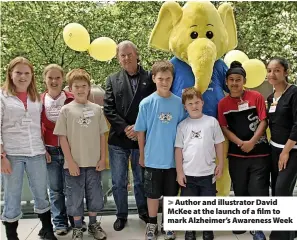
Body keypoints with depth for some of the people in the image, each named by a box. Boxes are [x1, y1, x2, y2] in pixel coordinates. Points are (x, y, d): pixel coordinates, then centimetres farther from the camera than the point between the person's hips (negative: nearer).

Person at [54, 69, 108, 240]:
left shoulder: (97, 109, 2)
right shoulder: (66, 110, -4)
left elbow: (102, 135, 6)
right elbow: (62, 137, -4)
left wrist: (103, 158, 1)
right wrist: (70, 162, -9)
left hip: (94, 162, 2)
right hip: (74, 163, -2)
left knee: (95, 195, 13)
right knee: (75, 197, 9)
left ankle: (93, 224, 33)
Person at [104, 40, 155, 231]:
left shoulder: (150, 78, 2)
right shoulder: (113, 80, 8)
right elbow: (108, 109, -1)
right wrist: (125, 128, -12)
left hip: (142, 138, -1)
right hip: (118, 139, 1)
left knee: (141, 179, 14)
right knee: (119, 181, 8)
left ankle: (144, 211, 33)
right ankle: (121, 214, 27)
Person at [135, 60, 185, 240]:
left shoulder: (179, 103, -5)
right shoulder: (147, 103, -8)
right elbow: (141, 131, -1)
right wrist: (142, 155, 5)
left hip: (173, 158, 1)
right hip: (153, 158, -1)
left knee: (171, 193, 15)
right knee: (153, 194, 13)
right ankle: (152, 224, 32)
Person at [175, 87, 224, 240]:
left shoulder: (212, 121, -1)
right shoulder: (182, 125, -1)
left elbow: (219, 144, 4)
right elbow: (178, 149, 0)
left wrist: (220, 164, 1)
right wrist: (179, 172, -3)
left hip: (208, 172, 0)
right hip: (188, 173, 0)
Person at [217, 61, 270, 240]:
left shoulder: (256, 97, 0)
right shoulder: (223, 104, 5)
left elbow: (263, 121, -4)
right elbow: (224, 128, 0)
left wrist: (252, 142, -16)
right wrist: (241, 143, -13)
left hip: (259, 153, -2)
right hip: (236, 155, 2)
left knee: (258, 191, -4)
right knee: (240, 191, 12)